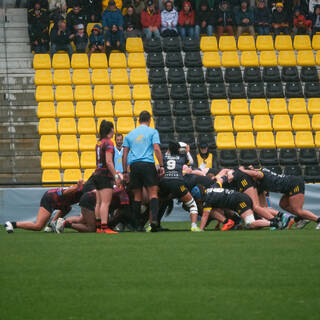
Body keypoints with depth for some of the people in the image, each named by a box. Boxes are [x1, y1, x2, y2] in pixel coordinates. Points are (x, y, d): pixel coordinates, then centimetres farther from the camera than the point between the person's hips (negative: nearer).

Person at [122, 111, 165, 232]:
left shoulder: (130, 134, 18)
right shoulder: (152, 132, 6)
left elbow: (124, 155, 14)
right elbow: (157, 149, -6)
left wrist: (125, 172, 17)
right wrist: (161, 166, -4)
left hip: (134, 166, 4)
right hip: (148, 164, -3)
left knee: (137, 196, 8)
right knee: (153, 193, -6)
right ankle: (154, 219, -25)